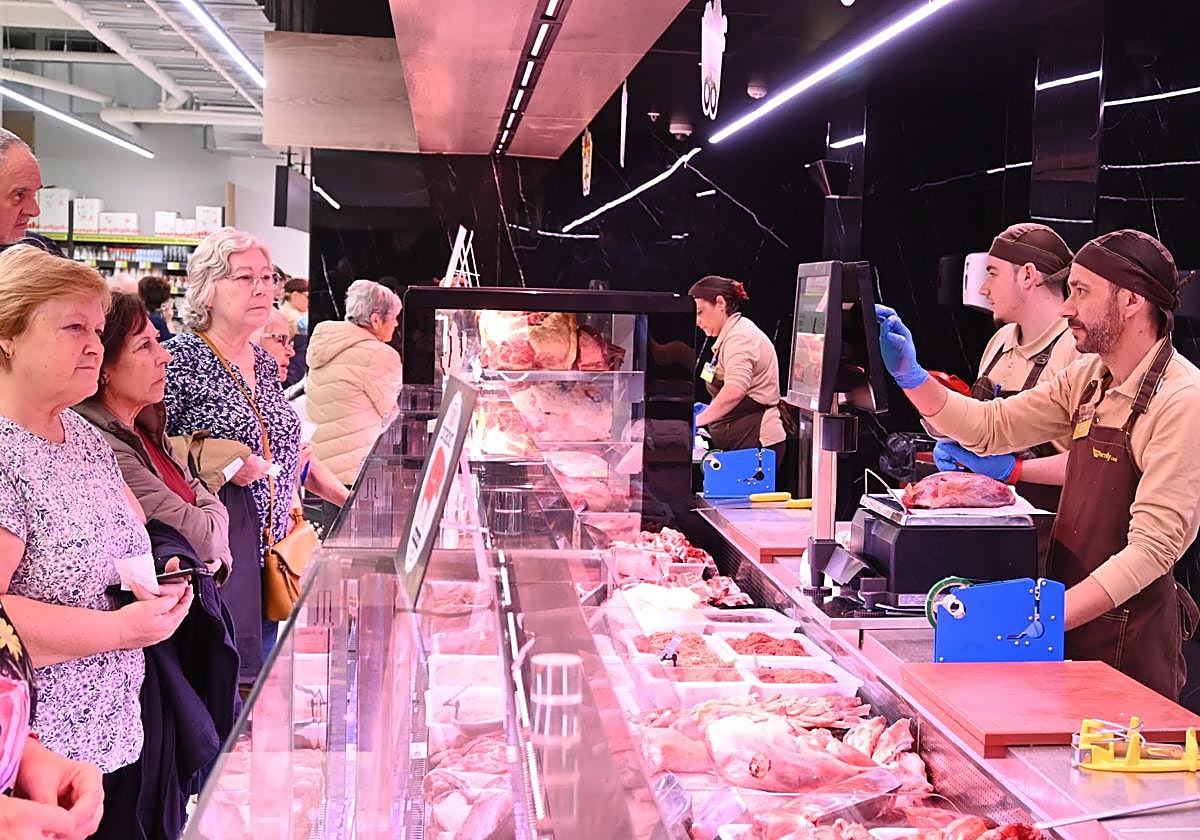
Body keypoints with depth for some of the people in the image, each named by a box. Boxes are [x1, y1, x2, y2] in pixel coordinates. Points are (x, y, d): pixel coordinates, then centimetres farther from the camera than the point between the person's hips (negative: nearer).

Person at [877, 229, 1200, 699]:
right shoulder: (1089, 379, 6)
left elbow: (1152, 547, -24)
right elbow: (991, 426, 8)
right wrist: (911, 377, -6)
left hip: (1129, 642, -7)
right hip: (1074, 621, 7)